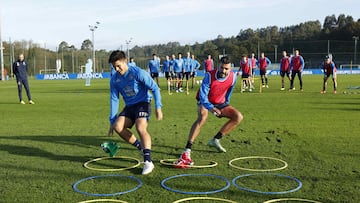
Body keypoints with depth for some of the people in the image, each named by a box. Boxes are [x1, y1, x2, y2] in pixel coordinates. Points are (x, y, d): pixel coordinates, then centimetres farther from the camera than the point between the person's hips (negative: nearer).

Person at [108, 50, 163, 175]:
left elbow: (155, 88, -10)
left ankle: (148, 161, -26)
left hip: (142, 103, -5)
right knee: (117, 126, -20)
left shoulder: (138, 73, -14)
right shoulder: (114, 80, 2)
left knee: (141, 128, -29)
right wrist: (112, 121, 4)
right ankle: (141, 147, -2)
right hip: (129, 106, 5)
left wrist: (158, 107, -18)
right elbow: (114, 99, 6)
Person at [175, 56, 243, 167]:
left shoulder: (232, 77, -15)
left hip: (220, 103, 6)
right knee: (202, 118, -35)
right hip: (205, 101, -5)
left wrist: (225, 105, 16)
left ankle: (215, 140, -3)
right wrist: (210, 107, -47)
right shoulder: (209, 76, -29)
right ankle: (187, 151, -42)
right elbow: (202, 95, -31)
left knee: (238, 117, -9)